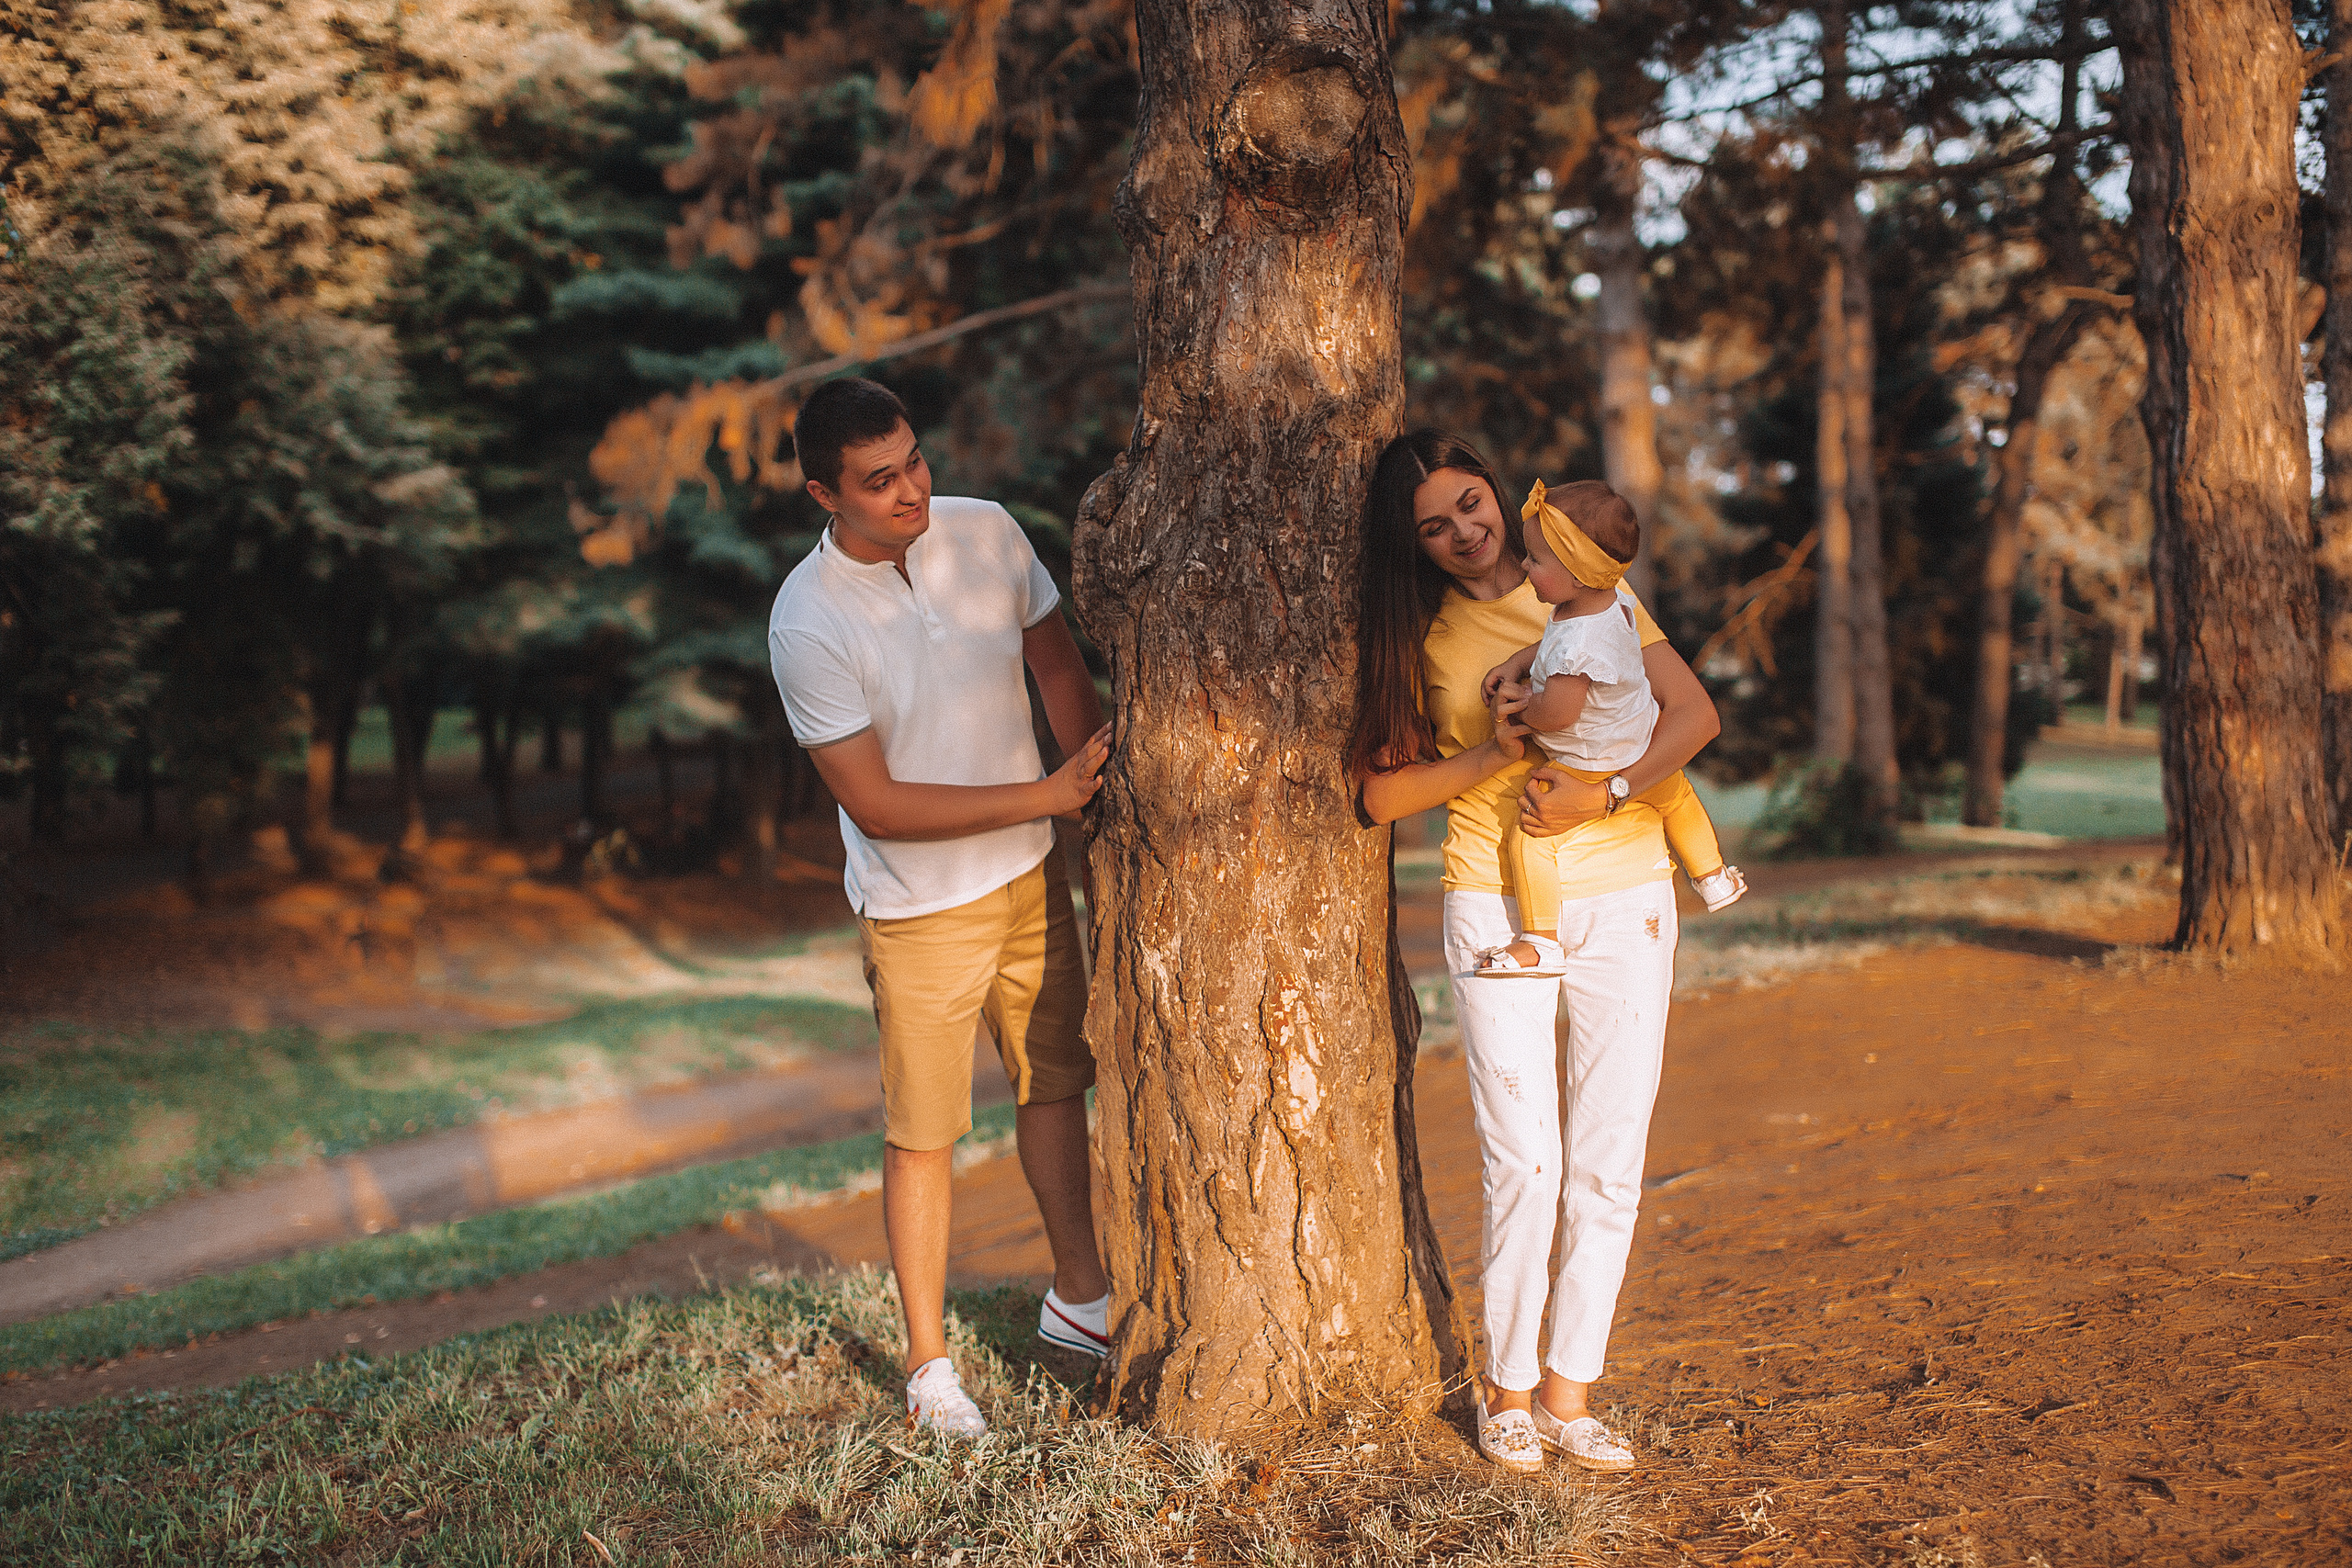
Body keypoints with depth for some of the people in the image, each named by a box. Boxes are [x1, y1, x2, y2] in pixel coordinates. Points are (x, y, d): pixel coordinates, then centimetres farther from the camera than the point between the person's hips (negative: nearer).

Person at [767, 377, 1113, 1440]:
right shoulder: (809, 622, -23)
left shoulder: (985, 533, -7)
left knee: (1054, 1081, 19)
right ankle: (928, 1364, 20)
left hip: (1031, 874, 6)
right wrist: (1046, 797, -21)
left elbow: (1059, 668, 7)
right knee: (923, 1134, 4)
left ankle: (1078, 1297, 38)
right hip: (920, 908, -5)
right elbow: (876, 804, -21)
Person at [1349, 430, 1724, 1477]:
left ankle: (1569, 1395, 12)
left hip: (1624, 895, 2)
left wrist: (1599, 791, -13)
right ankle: (1507, 1390, 11)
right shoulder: (1418, 635, 5)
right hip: (1497, 905, -1)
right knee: (1524, 1165, -6)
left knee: (1609, 1165, 2)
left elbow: (1693, 713, 1)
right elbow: (1381, 792, 0)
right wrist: (1496, 756, -13)